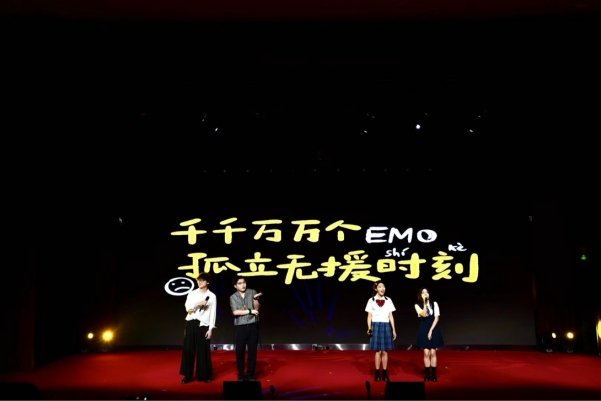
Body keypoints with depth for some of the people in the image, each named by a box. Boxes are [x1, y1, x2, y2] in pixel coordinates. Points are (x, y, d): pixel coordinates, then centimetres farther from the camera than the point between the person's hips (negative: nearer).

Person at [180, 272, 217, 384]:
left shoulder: (212, 296, 3)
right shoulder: (192, 294, 8)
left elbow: (213, 313, 0)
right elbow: (187, 308, 0)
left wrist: (210, 329, -5)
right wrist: (197, 304, -15)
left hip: (203, 325, -1)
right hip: (191, 323, 2)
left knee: (203, 350, 2)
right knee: (188, 349, 2)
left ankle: (203, 375, 13)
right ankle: (187, 375, 10)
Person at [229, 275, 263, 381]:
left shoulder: (252, 292, 3)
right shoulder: (233, 297, 2)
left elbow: (256, 308, -4)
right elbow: (235, 312, -11)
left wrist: (255, 299, -21)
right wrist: (250, 311, -11)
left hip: (253, 326, 1)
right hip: (240, 327, -1)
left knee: (252, 351, 4)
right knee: (240, 352, 2)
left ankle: (250, 374, 16)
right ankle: (241, 375, 14)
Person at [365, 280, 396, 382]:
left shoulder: (388, 300, 7)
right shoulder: (371, 300, 2)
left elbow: (390, 316, 9)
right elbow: (369, 316, 2)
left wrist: (393, 330, 7)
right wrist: (369, 328, -8)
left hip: (386, 326, 2)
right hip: (376, 325, -2)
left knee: (385, 351, 3)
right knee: (378, 351, -2)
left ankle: (384, 373, 10)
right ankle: (377, 373, 6)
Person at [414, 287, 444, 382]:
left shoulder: (434, 304, 2)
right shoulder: (417, 305, 0)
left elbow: (436, 318, -3)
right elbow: (423, 315, -17)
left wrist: (431, 330, -10)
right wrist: (425, 303, -21)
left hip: (433, 329, 0)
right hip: (424, 329, 0)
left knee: (433, 353, 0)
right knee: (426, 353, -3)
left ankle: (434, 374, 6)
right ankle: (427, 374, 5)